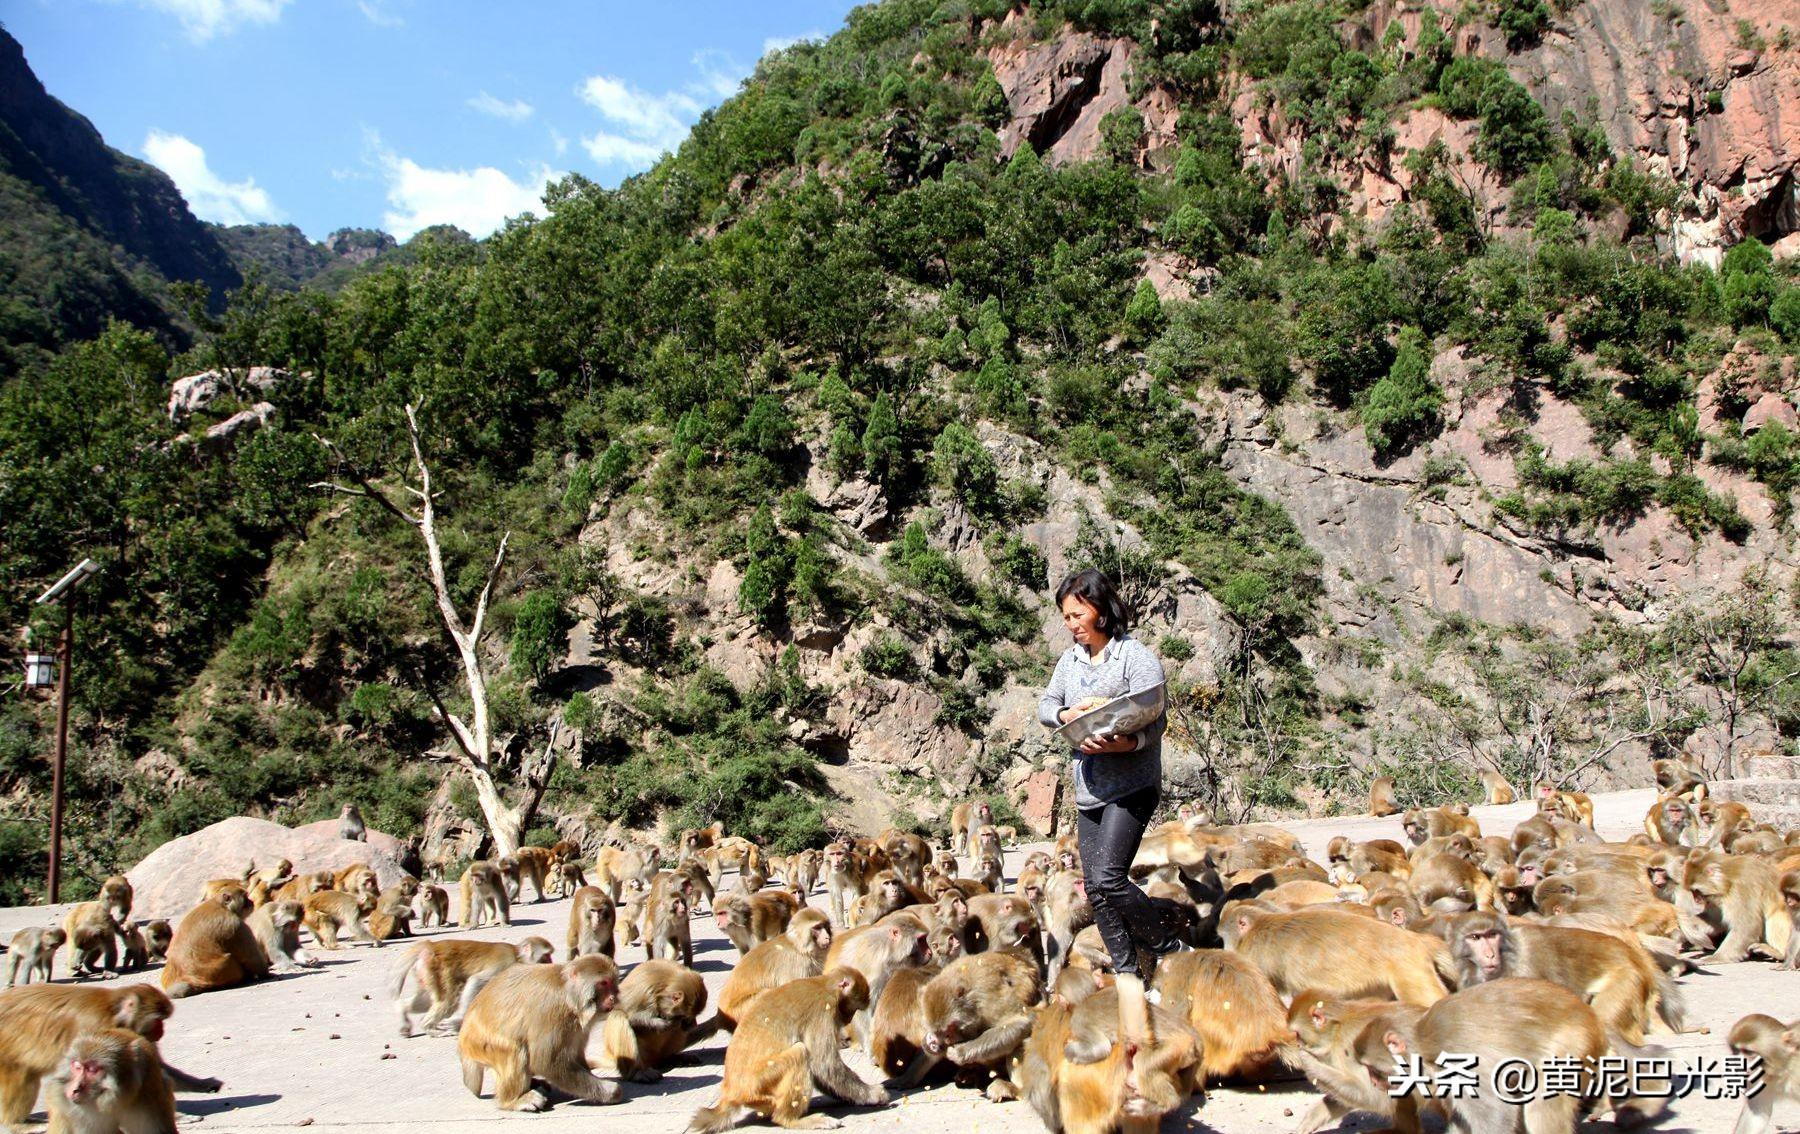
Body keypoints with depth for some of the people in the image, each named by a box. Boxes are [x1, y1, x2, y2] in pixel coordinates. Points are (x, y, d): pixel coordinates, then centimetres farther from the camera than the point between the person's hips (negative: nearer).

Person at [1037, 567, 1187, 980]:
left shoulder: (1137, 657, -10)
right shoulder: (1071, 658, 10)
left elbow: (1155, 721, -15)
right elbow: (1045, 706, 14)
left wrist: (1124, 744, -35)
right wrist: (1066, 714, -9)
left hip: (1131, 786, -7)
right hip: (1088, 788, 7)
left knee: (1109, 877, -18)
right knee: (1096, 890, 6)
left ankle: (1168, 944, 4)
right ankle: (1128, 973, 18)